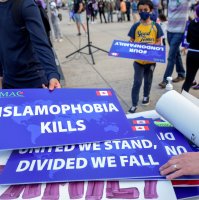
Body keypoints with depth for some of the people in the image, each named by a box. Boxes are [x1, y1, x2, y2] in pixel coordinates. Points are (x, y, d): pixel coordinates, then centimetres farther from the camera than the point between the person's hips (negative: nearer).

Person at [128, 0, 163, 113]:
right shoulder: (136, 26, -3)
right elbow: (131, 41, 2)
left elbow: (159, 42, 0)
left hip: (151, 60, 1)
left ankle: (146, 96, 43)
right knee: (137, 82, -2)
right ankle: (134, 105, 7)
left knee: (148, 80, 18)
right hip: (138, 60, -1)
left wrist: (152, 46, -19)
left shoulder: (156, 26, -3)